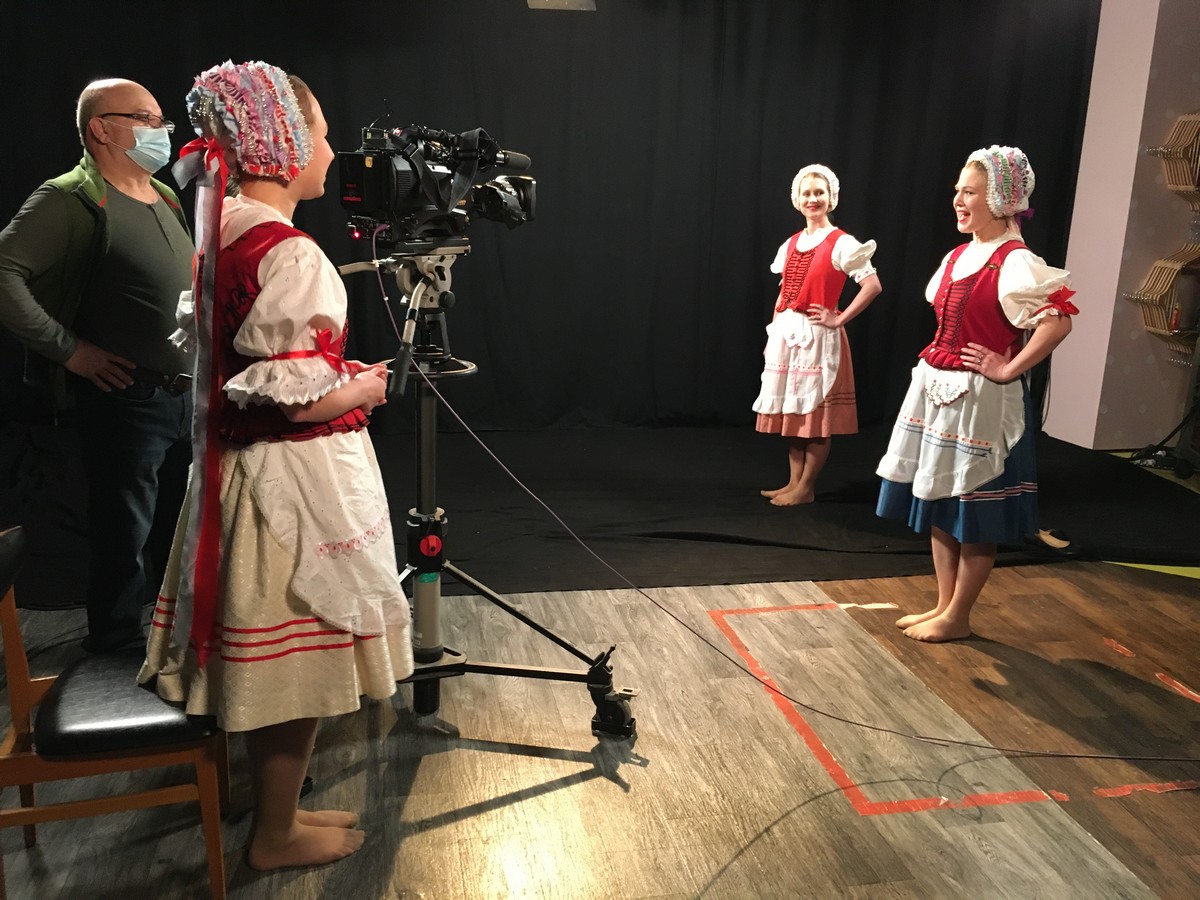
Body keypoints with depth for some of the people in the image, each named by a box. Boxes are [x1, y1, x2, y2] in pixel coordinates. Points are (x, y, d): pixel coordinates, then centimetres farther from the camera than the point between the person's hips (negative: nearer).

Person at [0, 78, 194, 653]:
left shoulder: (165, 199, 13)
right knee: (125, 530, 5)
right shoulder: (72, 201, -13)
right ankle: (117, 640, 25)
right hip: (124, 397, -8)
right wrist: (69, 349, -20)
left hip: (185, 393, 8)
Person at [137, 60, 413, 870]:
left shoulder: (222, 236, 8)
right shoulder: (290, 253, -21)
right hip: (297, 479, -9)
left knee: (270, 660, 19)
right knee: (297, 663, 6)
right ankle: (277, 836, 24)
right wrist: (364, 388, -5)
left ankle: (278, 812, 36)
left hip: (238, 467, 9)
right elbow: (298, 398, -24)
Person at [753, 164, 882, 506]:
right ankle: (794, 482, 19)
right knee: (790, 411, 10)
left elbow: (873, 286, -15)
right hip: (786, 334, 7)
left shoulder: (841, 244, -7)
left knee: (816, 414, -1)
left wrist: (839, 319, -14)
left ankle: (806, 488, 7)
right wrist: (773, 334, 12)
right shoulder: (790, 244, 12)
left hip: (817, 335, -7)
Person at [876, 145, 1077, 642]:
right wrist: (937, 364, 13)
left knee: (973, 514, 4)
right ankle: (944, 605, 27)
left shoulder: (1015, 263, -15)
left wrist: (1008, 370, -21)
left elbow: (1058, 321, -27)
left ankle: (957, 617, 17)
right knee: (938, 505, 14)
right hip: (937, 390, 9)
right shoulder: (960, 255, 10)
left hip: (979, 398, -9)